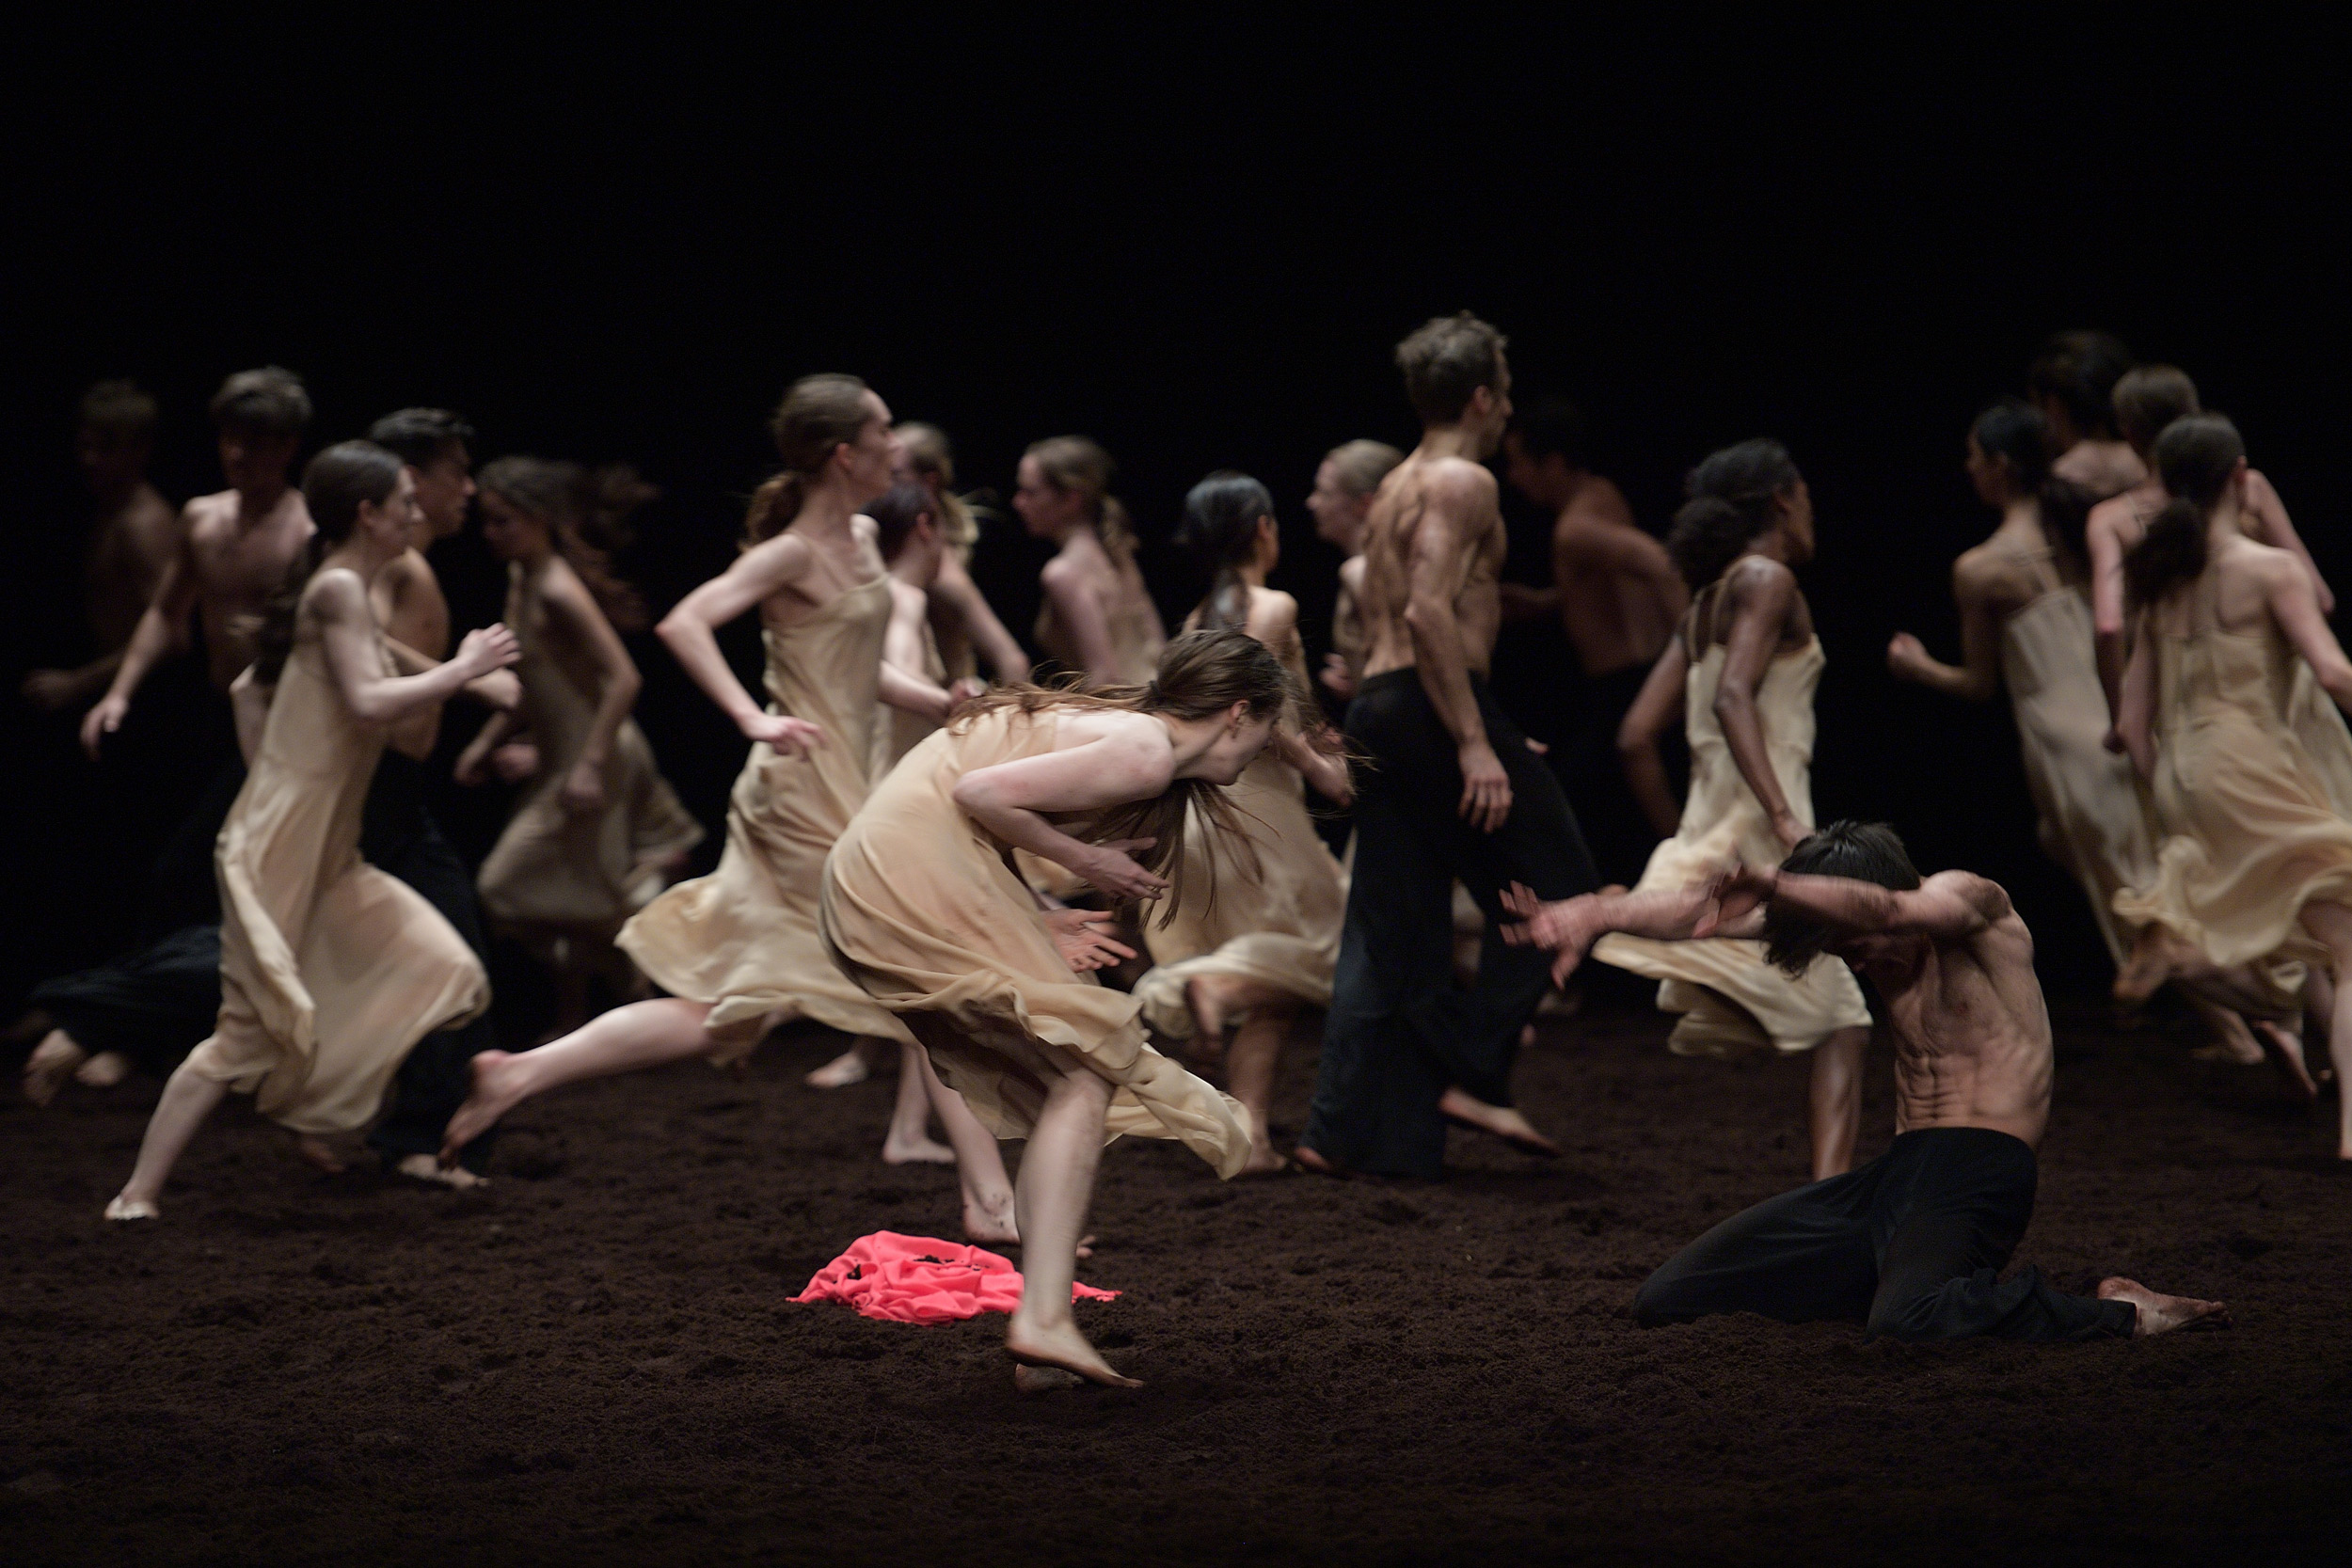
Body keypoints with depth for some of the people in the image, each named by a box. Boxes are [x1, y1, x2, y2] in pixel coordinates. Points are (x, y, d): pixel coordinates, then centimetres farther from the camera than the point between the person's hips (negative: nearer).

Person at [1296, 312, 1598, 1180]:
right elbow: (1430, 611, -20)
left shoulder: (1396, 486, 21)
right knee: (1555, 887, 1)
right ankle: (1472, 1070, -6)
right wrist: (1475, 743, -23)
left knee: (1391, 927, 8)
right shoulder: (1463, 482, -8)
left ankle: (1346, 1128, 3)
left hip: (1379, 708, 9)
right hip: (1438, 705, -9)